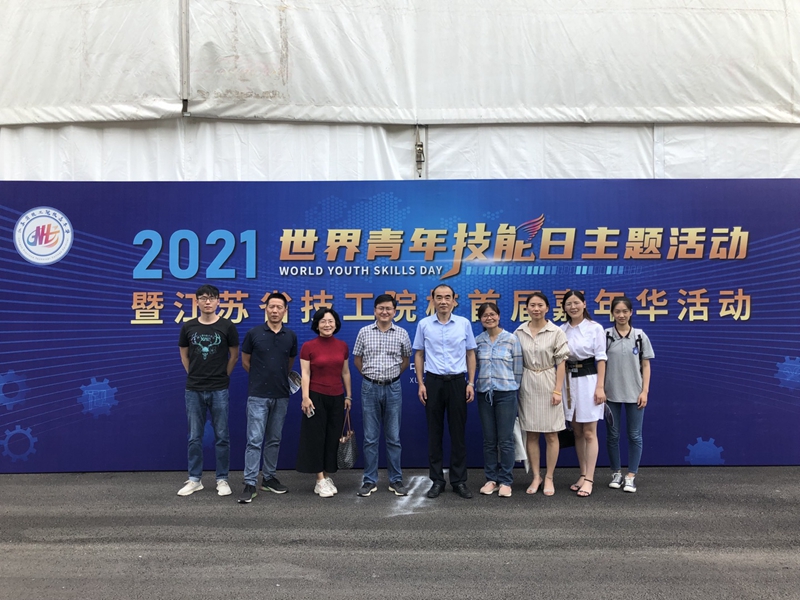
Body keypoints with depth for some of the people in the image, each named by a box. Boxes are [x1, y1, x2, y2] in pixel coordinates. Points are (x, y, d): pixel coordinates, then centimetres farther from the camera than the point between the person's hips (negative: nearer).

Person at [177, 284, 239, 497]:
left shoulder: (227, 326, -5)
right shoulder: (188, 327, 1)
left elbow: (234, 355, 5)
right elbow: (184, 355, 14)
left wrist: (222, 376, 7)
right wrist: (194, 375, 11)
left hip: (219, 390, -2)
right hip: (193, 390, 2)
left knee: (221, 436, 5)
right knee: (194, 437, 9)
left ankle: (222, 479, 16)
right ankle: (195, 479, 21)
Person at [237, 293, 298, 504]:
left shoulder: (291, 336, 3)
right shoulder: (253, 333, -6)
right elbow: (245, 362, 5)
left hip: (281, 396, 4)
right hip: (258, 395, -3)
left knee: (274, 439, 12)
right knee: (254, 440, -5)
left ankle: (269, 478, 23)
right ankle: (250, 483, 0)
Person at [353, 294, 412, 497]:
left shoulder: (402, 333, 1)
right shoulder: (364, 332, 0)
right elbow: (357, 359, 9)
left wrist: (393, 374, 7)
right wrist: (369, 375, 6)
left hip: (393, 388, 0)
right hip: (370, 388, 0)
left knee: (393, 437, 7)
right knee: (370, 438, 6)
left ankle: (396, 480, 17)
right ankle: (370, 480, 16)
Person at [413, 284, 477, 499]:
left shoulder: (464, 323, 1)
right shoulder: (424, 324, 1)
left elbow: (470, 354, 6)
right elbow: (419, 355, 6)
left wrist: (471, 383, -1)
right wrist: (421, 383, -2)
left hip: (457, 381, 0)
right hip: (433, 382, 0)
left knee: (458, 432, 5)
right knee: (434, 432, 6)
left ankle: (459, 480, 16)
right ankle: (437, 480, 17)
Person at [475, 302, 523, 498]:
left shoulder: (512, 339, -3)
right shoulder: (478, 341, 4)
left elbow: (517, 368, 1)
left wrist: (511, 389, 4)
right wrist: (486, 383, 9)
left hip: (506, 394, -3)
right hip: (484, 394, 3)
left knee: (505, 440, 0)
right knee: (489, 440, 9)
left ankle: (505, 481, 11)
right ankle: (491, 479, 19)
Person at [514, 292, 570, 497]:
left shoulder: (556, 332, -5)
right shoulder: (519, 332, 2)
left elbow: (561, 363, -5)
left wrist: (557, 390, -10)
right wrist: (515, 387, 3)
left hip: (548, 384, -2)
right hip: (527, 386, 2)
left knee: (551, 434, 4)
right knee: (531, 434, 7)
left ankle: (549, 478, 17)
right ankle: (536, 476, 18)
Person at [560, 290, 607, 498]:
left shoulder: (595, 328, -3)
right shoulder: (562, 330, 7)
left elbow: (601, 358, -5)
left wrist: (600, 387, -11)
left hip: (588, 380, -4)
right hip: (568, 381, 4)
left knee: (589, 433, -1)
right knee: (577, 432, 11)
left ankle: (589, 479, 5)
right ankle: (583, 475, 21)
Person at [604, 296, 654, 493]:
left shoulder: (640, 336, 1)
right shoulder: (605, 335, -1)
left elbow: (646, 366, 3)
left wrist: (645, 391, -4)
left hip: (634, 394, 0)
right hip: (611, 393, 0)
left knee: (634, 435, 4)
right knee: (612, 435, 8)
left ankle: (631, 476, 14)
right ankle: (616, 473, 23)